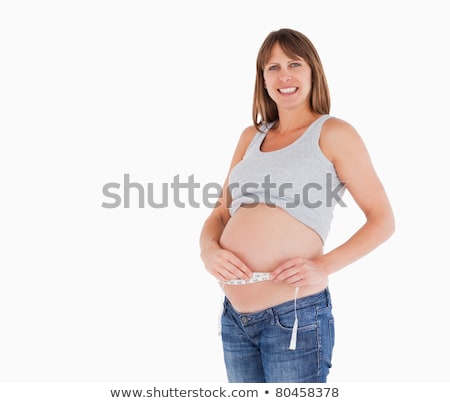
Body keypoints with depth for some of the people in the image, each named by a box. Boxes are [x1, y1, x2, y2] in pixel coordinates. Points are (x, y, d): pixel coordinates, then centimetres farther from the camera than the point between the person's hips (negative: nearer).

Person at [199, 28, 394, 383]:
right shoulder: (252, 137, 14)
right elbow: (221, 212, 15)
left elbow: (382, 219, -3)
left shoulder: (333, 133, -2)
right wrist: (209, 249, -6)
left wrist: (325, 266, -16)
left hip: (294, 316, -5)